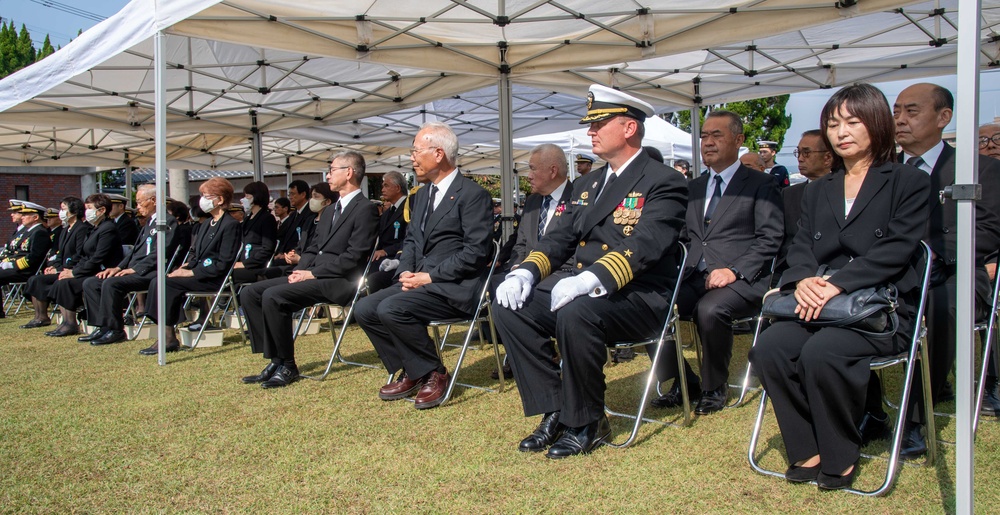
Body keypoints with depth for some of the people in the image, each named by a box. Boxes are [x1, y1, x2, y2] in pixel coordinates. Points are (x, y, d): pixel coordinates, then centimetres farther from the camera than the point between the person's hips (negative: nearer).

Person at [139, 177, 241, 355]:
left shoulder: (231, 225, -9)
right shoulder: (207, 224, 20)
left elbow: (223, 264, -15)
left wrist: (191, 272, -17)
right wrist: (185, 266, 1)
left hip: (214, 279, -8)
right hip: (198, 272, 8)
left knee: (166, 283, -22)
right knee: (158, 282, -14)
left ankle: (168, 338, -16)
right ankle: (167, 335, -17)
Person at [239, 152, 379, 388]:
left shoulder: (366, 209, -8)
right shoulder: (330, 211, 23)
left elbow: (353, 258, -17)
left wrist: (312, 273, -16)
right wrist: (300, 270, 1)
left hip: (338, 281, -9)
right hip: (311, 275, 9)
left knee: (273, 296, -26)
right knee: (250, 293, -3)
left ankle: (287, 366, -13)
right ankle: (275, 359, -1)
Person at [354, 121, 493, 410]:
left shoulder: (472, 194, -10)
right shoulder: (421, 195, 17)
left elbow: (475, 253, -16)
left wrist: (429, 276, -17)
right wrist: (405, 271, 1)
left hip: (454, 287, -8)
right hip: (419, 281, 9)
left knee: (391, 309, -27)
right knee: (365, 309, -6)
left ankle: (434, 373, -7)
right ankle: (409, 373, 8)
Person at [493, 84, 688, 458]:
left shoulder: (663, 183, -6)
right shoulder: (587, 185, 19)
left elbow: (644, 246, -21)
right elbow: (561, 238, 13)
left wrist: (591, 280, -37)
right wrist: (526, 272, -8)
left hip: (640, 297, -7)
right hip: (583, 289, 8)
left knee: (576, 312, -36)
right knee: (509, 305, -13)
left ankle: (585, 423, -14)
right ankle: (554, 412, -6)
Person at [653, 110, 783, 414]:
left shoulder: (761, 184, 5)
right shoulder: (695, 187, 22)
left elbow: (770, 238, -5)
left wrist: (734, 270, -18)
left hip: (742, 279, -5)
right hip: (695, 277, 5)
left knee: (710, 309, -35)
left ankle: (715, 387, -9)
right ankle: (684, 383, 0)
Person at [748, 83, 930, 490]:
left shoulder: (909, 183, 5)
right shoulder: (818, 191, 21)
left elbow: (896, 250, -9)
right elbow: (800, 249, 10)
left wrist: (837, 283, -22)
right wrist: (803, 280, -14)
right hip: (819, 304, 5)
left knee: (820, 351, -32)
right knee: (768, 347, -24)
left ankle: (839, 455, -10)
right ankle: (807, 450, -9)